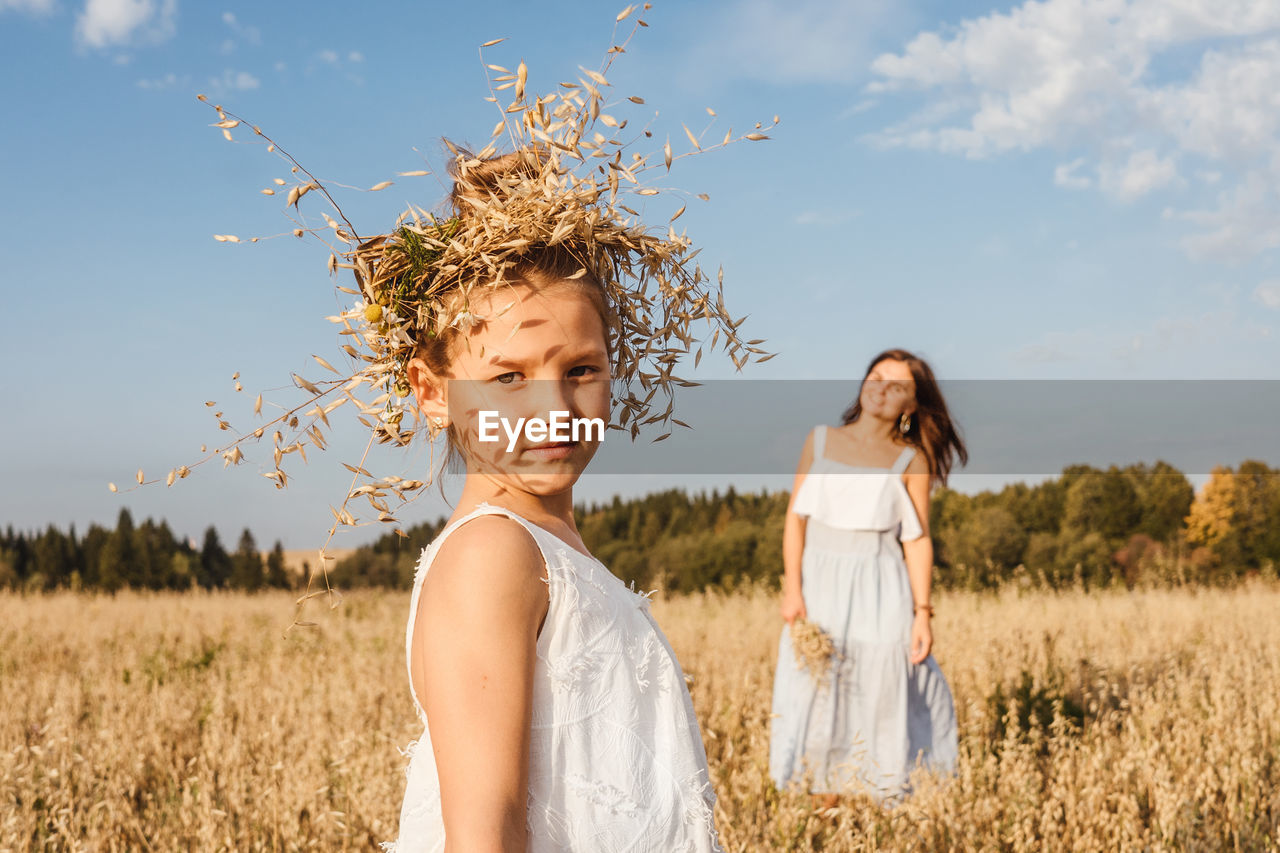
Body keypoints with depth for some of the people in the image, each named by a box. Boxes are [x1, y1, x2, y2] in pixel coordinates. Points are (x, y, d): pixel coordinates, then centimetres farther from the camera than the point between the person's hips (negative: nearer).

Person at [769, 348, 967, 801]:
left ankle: (884, 805, 12)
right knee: (816, 692, 4)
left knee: (879, 694, 1)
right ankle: (824, 797, 16)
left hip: (879, 592, -2)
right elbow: (796, 517, 5)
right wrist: (792, 588, -5)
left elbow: (917, 541, 0)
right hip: (820, 584, 2)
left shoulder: (910, 461, 1)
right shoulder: (821, 441, 6)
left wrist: (922, 613, -6)